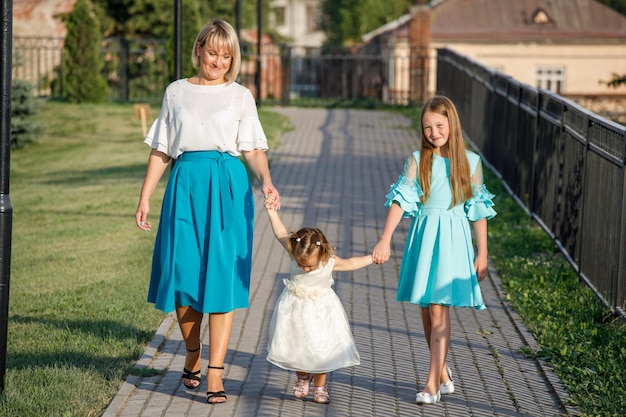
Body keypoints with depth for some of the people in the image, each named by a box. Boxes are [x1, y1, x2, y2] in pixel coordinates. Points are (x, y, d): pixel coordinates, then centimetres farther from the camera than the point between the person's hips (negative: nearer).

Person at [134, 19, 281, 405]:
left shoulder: (240, 96, 10)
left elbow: (254, 149, 1)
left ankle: (215, 371, -7)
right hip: (185, 185, 1)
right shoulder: (177, 93, 13)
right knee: (182, 272, -2)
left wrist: (266, 181, -17)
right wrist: (145, 198, 8)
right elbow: (161, 151, 14)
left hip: (228, 188, -1)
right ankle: (192, 355, 21)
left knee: (221, 275, -7)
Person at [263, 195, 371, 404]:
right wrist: (272, 211, -8)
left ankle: (320, 386, 16)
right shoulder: (295, 252, -17)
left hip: (320, 310, -1)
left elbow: (351, 263, -1)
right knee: (296, 346, 6)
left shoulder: (330, 262, -19)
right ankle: (302, 378, 32)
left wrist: (372, 258, 0)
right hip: (295, 308, 1)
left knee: (322, 348, -1)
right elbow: (281, 233, -7)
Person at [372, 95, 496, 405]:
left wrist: (482, 254, 4)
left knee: (439, 309, -9)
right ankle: (443, 373, 25)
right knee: (427, 310, 9)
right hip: (423, 237, 2)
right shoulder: (417, 161, 2)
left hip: (453, 240, -2)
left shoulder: (470, 162, 1)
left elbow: (478, 211, 5)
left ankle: (432, 383, -6)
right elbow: (400, 200, -7)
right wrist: (385, 240, -19)